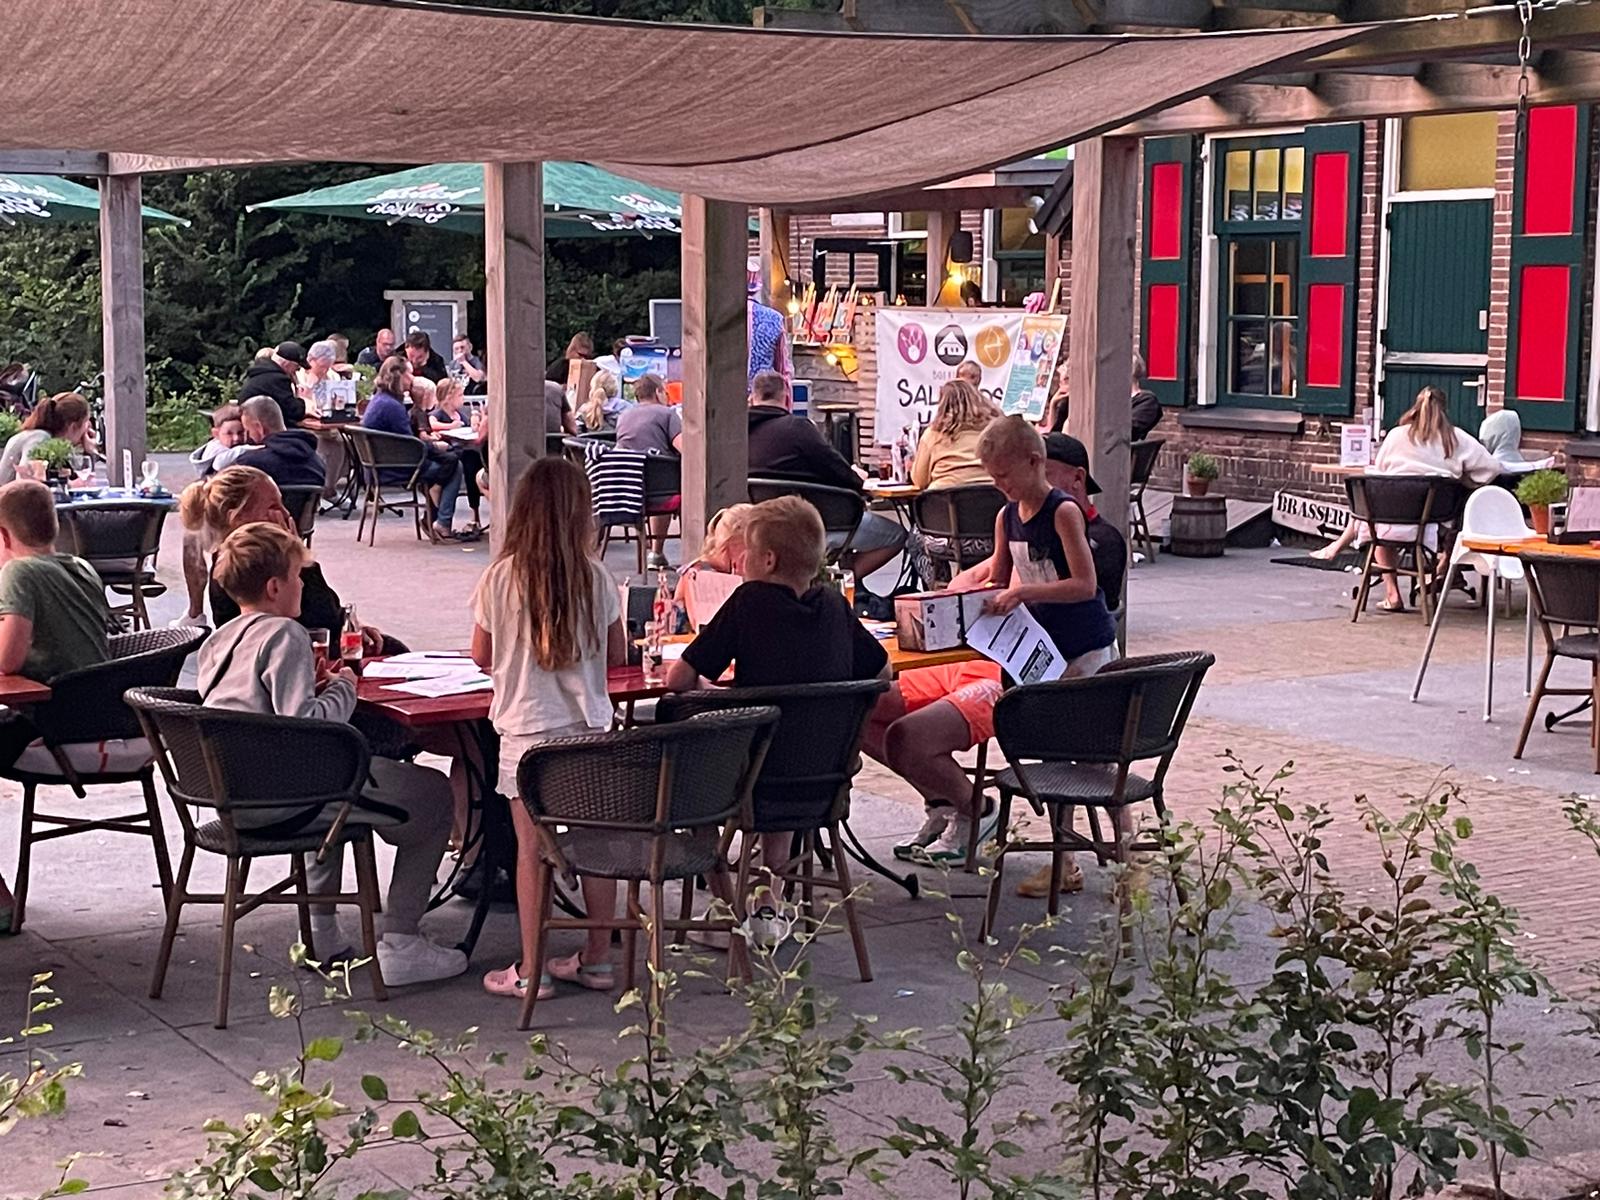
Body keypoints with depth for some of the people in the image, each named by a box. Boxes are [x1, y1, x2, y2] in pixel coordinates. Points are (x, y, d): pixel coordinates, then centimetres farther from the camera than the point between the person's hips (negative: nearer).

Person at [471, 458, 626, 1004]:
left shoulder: (501, 576, -6)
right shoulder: (595, 576, -2)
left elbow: (482, 656, 3)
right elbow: (618, 653, 8)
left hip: (526, 729, -2)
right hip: (589, 727, 2)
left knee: (531, 848, 2)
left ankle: (531, 971, 7)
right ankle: (597, 959, 20)